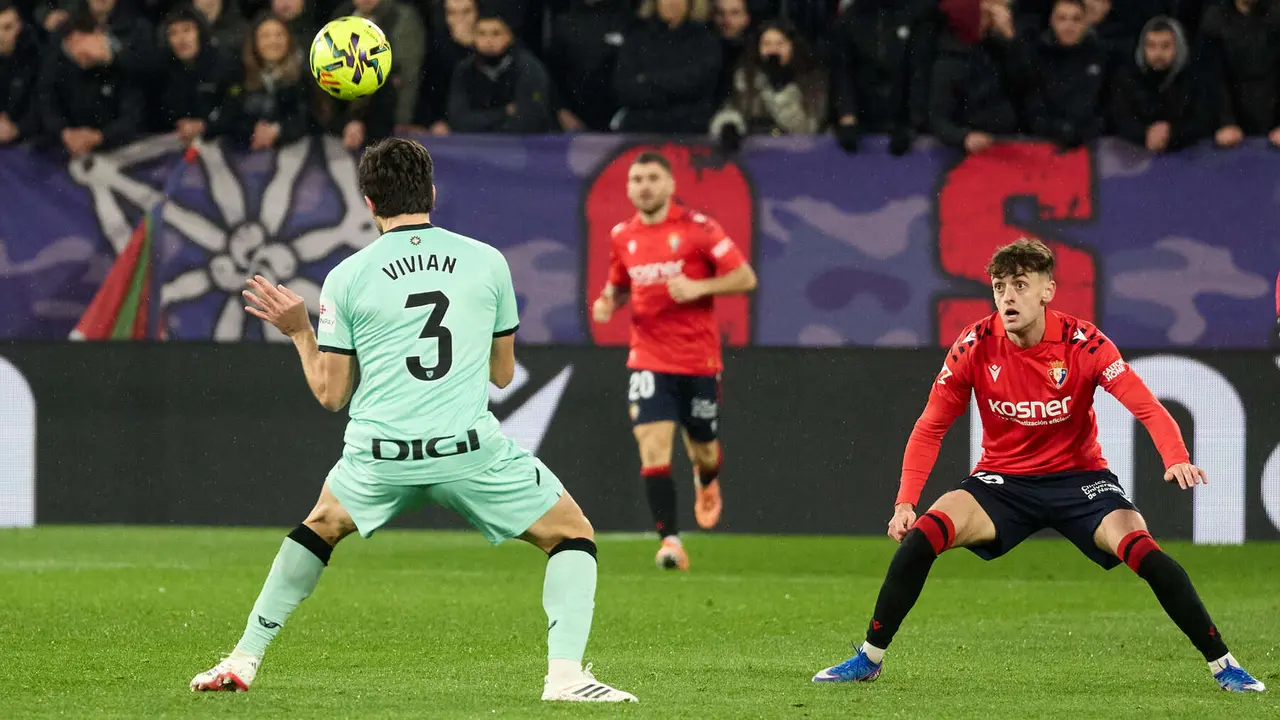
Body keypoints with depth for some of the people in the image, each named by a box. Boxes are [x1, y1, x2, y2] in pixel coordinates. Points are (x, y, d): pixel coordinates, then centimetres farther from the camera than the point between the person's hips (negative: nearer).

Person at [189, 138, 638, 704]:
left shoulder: (346, 279, 3)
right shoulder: (487, 261, 5)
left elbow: (330, 394, 6)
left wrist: (299, 332, 22)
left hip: (379, 455, 2)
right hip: (469, 446, -2)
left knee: (321, 526, 31)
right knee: (572, 533, 13)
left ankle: (243, 661, 30)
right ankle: (565, 674, -6)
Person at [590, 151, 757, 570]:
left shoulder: (696, 228, -7)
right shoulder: (622, 237, 5)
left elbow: (746, 278, -6)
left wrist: (698, 287, -20)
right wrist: (607, 302, -1)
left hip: (699, 361, -2)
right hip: (649, 360, 2)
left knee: (703, 454, 12)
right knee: (653, 449, -17)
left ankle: (706, 482, 50)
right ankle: (670, 541, -17)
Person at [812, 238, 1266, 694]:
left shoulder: (1082, 343, -16)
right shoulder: (976, 346, -11)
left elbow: (1147, 408, -19)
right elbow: (930, 429, -3)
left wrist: (1176, 459, -39)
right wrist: (905, 502, -13)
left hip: (1078, 477, -1)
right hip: (1003, 481, 1)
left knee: (1143, 552, -25)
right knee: (921, 536, -22)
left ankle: (1222, 663, -11)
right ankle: (869, 659, -6)